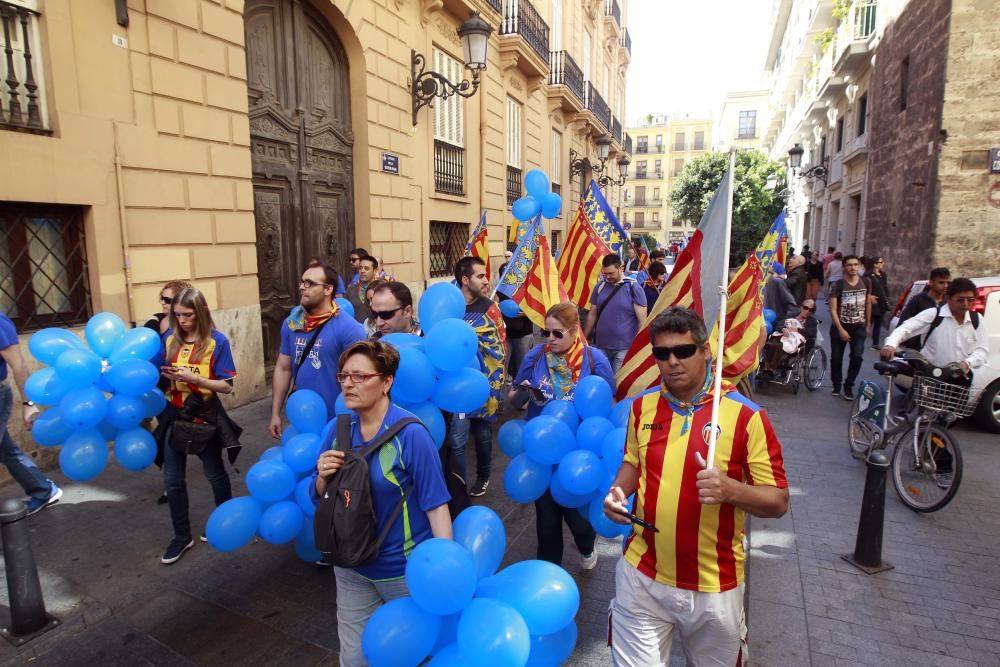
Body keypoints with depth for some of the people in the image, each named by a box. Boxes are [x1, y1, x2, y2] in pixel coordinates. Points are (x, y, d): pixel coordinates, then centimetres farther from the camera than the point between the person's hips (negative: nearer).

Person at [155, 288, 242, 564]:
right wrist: (165, 375, -17)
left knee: (214, 473, 15)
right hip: (175, 414, 4)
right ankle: (182, 536, 26)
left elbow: (227, 386, -15)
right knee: (173, 480, 9)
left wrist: (194, 378, -27)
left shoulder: (217, 341, -14)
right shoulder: (169, 338, -3)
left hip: (205, 415, -3)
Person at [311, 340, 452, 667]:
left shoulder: (410, 434, -23)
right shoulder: (341, 429, -5)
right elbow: (319, 499, 5)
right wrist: (323, 478, -17)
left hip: (405, 569, -4)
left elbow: (436, 506, -19)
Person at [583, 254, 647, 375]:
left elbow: (642, 320, -7)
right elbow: (592, 315, 13)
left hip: (624, 348, -4)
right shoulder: (600, 287, 5)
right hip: (600, 346, 4)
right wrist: (583, 339, 14)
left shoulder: (633, 288, -8)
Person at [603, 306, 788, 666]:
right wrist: (617, 491, -6)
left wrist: (730, 490, -29)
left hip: (714, 586, -2)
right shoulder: (642, 406, -1)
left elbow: (778, 501, -10)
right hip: (641, 576, 2)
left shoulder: (746, 415, -15)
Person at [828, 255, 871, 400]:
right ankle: (836, 386, 22)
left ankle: (848, 386, 5)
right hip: (840, 327, -2)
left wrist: (868, 324, 16)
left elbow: (868, 304, 15)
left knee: (857, 357, -10)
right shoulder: (837, 285, -10)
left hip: (859, 327, 2)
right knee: (836, 358, 5)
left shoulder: (865, 283, 2)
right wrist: (840, 329, -18)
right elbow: (833, 310, -13)